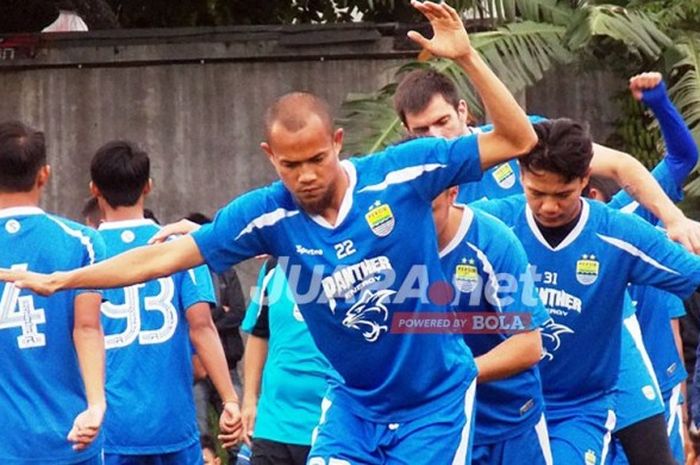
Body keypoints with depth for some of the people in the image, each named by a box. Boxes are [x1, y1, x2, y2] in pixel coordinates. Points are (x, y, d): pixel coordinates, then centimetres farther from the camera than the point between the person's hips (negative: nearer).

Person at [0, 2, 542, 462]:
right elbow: (163, 256, -4)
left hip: (436, 400, -3)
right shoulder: (267, 214, -10)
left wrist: (466, 57, -27)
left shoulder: (403, 173, -17)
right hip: (354, 403, 3)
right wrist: (58, 280, -6)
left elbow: (517, 140, -14)